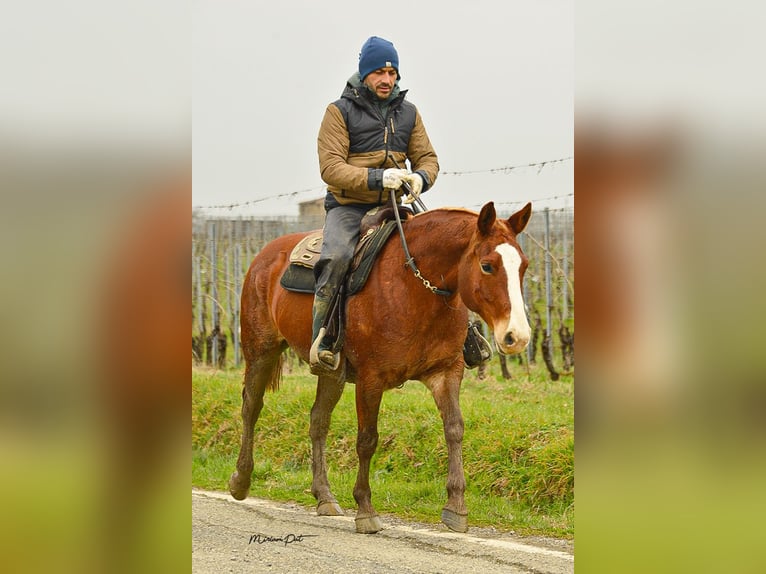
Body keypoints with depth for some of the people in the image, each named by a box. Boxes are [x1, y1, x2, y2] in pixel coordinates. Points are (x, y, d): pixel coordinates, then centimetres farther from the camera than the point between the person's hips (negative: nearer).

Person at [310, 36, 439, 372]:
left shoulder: (408, 113, 13)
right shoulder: (340, 112, -3)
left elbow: (427, 157, 13)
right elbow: (330, 167, -12)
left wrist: (420, 177, -13)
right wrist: (376, 178, -27)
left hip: (392, 207, 5)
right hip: (347, 207, -5)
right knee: (336, 257, -34)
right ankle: (321, 343, -33)